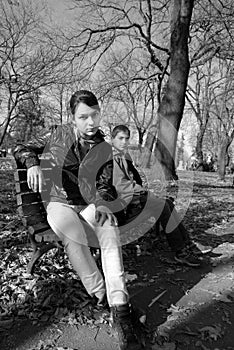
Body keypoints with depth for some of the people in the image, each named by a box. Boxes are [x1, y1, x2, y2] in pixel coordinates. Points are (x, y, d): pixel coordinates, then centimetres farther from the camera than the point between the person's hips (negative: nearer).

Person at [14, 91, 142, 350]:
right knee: (74, 234, -36)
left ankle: (119, 309, -33)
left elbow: (105, 186, 2)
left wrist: (101, 203, -21)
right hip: (60, 204, 0)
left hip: (91, 205, 1)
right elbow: (22, 149, 8)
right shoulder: (58, 135, 1)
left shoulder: (104, 149, 3)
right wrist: (33, 163, -15)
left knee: (110, 231, -33)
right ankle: (100, 294, -20)